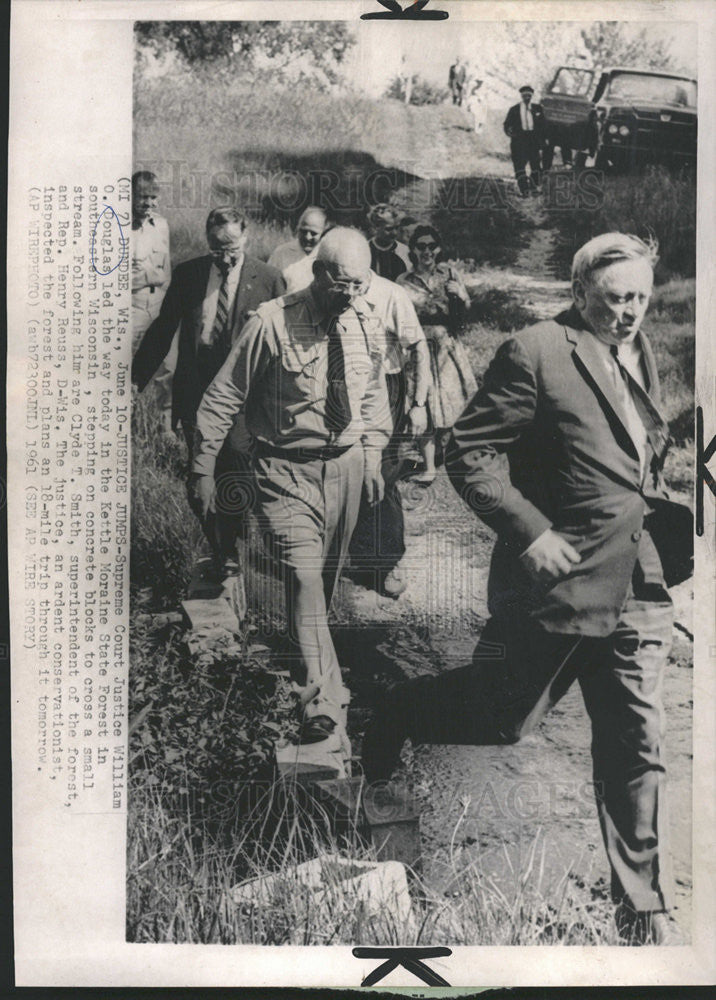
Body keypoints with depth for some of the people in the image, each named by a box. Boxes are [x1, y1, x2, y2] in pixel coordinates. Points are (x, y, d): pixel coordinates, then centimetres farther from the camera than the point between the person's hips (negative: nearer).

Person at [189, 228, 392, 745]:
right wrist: (204, 469, -8)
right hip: (287, 467, -5)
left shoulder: (368, 330, 1)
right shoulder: (272, 324, -16)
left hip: (346, 465, 5)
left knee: (327, 574, 16)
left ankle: (304, 657, 41)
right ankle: (324, 702, -16)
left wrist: (373, 454, 12)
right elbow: (224, 397, -10)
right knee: (304, 576, -16)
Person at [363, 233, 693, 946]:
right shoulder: (536, 353, -9)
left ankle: (647, 915, 23)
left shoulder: (640, 355, 15)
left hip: (638, 592, 7)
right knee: (502, 718, 5)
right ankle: (400, 713, 37)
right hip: (557, 575, -6)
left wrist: (659, 514, 12)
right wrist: (531, 531, -19)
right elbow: (469, 454, -13)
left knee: (638, 752, 9)